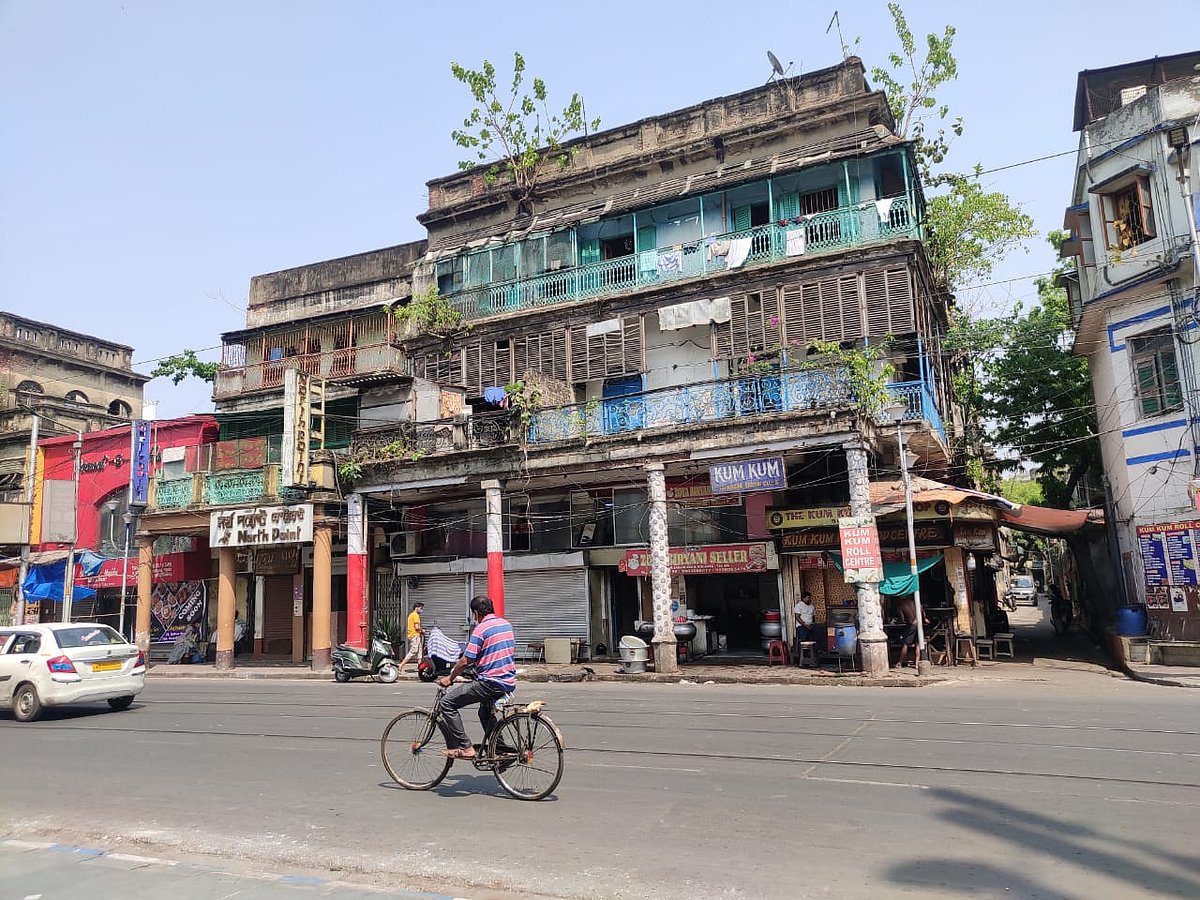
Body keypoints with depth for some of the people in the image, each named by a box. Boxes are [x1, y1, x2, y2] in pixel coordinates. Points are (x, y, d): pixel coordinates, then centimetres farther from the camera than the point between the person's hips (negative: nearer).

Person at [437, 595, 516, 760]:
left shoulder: (481, 629, -12)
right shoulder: (506, 624, 11)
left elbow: (466, 661, -13)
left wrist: (449, 678, 2)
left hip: (490, 682, -9)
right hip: (509, 682, 9)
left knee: (447, 703, -4)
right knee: (485, 711, 34)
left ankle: (464, 748, -8)